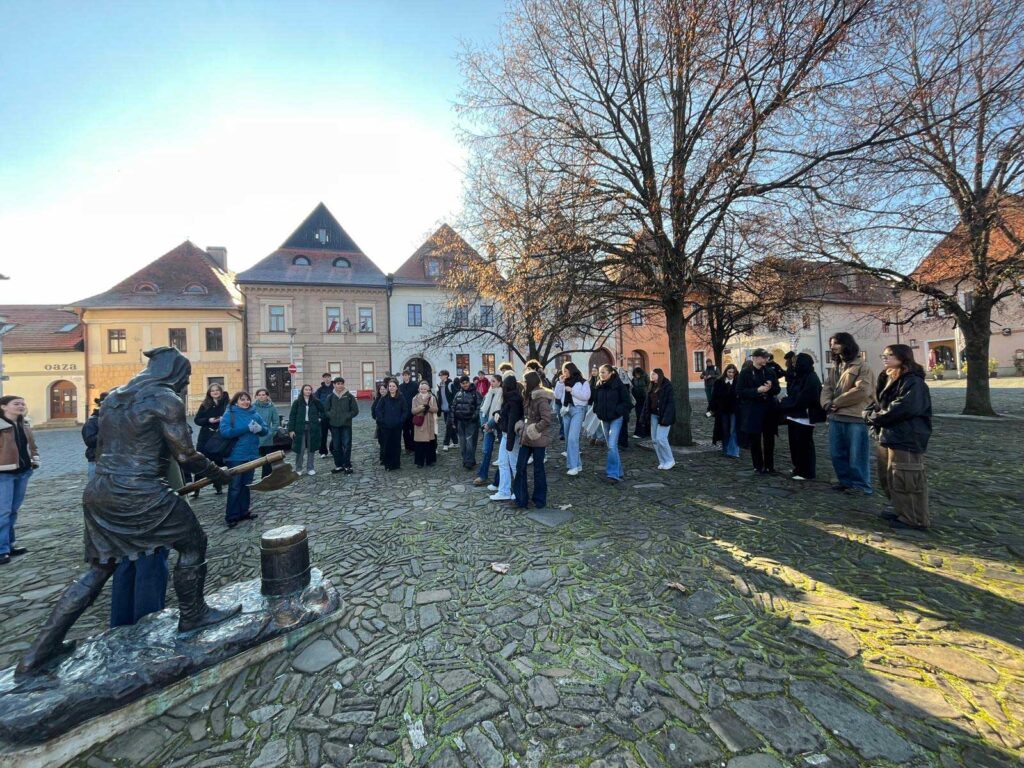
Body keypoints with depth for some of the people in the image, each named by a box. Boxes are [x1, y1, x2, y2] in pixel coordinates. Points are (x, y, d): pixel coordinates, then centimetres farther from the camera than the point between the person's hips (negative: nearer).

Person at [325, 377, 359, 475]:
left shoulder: (349, 396, -2)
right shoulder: (330, 397, 5)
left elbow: (355, 410, 0)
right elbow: (327, 410, 13)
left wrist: (347, 416, -11)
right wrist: (331, 416, -4)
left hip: (346, 425, -3)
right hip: (334, 425, 3)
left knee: (347, 445, -3)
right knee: (336, 446, 9)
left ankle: (347, 466, 6)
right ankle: (339, 465, 21)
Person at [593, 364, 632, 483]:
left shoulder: (619, 385, -11)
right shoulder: (599, 386, 5)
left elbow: (626, 402, -10)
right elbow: (596, 401, 17)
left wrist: (616, 411, -17)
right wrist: (597, 410, 2)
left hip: (616, 419, -6)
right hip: (604, 419, 7)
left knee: (612, 445, -15)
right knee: (611, 446, 13)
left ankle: (613, 473, -10)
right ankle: (619, 471, 27)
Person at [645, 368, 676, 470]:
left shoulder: (667, 386, -10)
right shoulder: (652, 387, 11)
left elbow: (670, 403, -15)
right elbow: (648, 402, 12)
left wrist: (666, 418, -22)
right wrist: (645, 415, 3)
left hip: (663, 416, -7)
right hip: (654, 416, 7)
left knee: (661, 438, -12)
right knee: (654, 439, 7)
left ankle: (670, 460, 7)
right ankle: (663, 461, 18)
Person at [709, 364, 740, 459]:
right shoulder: (719, 382, -1)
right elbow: (714, 396, 1)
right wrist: (712, 408, -1)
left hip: (734, 410, -2)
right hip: (723, 410, 2)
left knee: (733, 431, -3)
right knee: (725, 431, 13)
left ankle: (733, 451, 4)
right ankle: (725, 450, 26)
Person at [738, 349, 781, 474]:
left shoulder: (770, 372, 7)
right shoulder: (745, 373, -4)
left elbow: (777, 389, 9)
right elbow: (739, 391, -9)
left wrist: (770, 388, -14)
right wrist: (757, 390, -20)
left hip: (769, 409, 3)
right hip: (753, 411, -3)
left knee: (769, 439, 9)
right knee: (755, 440, 3)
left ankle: (769, 465, 20)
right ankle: (758, 466, 14)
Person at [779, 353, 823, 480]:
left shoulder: (811, 379, -14)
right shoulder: (799, 377, 14)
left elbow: (802, 399, -20)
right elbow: (791, 392, 15)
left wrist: (785, 403, -10)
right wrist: (786, 402, -4)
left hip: (804, 418, -9)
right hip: (794, 416, 9)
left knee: (804, 445, -1)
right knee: (795, 444, 15)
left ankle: (807, 472, 9)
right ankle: (798, 468, 28)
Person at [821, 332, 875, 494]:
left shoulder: (861, 366, -7)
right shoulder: (835, 367, 16)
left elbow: (862, 390, -18)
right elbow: (827, 387, 13)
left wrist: (836, 402, -12)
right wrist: (827, 403, -6)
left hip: (855, 418, -7)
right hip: (836, 417, 7)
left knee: (856, 455, 2)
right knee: (837, 453, 15)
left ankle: (860, 485, 16)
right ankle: (845, 480, 28)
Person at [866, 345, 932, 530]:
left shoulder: (914, 382, -12)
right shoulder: (888, 380, 14)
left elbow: (901, 409, -22)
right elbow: (877, 403, 16)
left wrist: (875, 417, -11)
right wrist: (871, 412, -4)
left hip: (907, 440, -9)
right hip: (887, 438, 9)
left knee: (907, 481, -1)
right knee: (889, 479, 17)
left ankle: (915, 520, 11)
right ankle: (901, 512, 31)